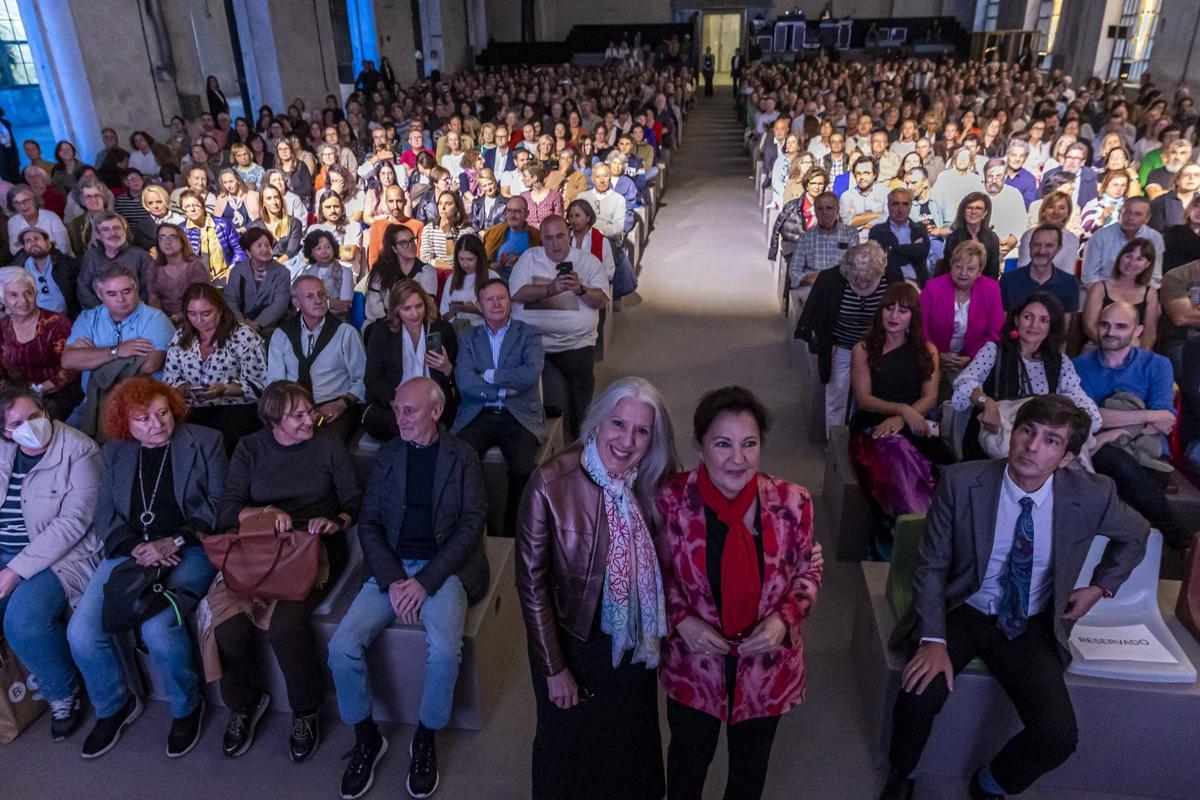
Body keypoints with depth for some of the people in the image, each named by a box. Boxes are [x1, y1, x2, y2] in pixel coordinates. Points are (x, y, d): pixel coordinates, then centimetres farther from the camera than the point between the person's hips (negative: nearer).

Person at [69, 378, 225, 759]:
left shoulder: (205, 442, 5)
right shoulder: (114, 453, 15)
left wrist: (174, 542, -12)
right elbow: (104, 512, 9)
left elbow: (218, 502, -1)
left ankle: (187, 707, 1)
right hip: (131, 551, 4)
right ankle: (114, 706, 14)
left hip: (189, 550, -4)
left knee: (159, 627, -28)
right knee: (81, 633, -16)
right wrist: (136, 547, -10)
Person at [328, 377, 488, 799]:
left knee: (445, 650, -29)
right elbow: (369, 523, 6)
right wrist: (392, 580, -10)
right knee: (342, 646, -18)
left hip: (444, 566, -3)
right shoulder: (387, 455, 10)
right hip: (392, 566, 3)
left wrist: (425, 581, -15)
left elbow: (472, 524, -6)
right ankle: (366, 738, 7)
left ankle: (426, 739, 0)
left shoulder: (462, 457, 1)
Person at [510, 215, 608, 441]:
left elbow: (601, 300, 1)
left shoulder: (589, 261, 9)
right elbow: (517, 294, -4)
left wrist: (580, 289, -18)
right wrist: (551, 289, -16)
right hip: (533, 342, 0)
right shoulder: (530, 258, 10)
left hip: (576, 344, 0)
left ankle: (576, 441, 9)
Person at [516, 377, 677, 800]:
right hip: (571, 640, -3)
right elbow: (532, 583, -18)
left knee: (633, 745, 26)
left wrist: (654, 635, -10)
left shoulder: (653, 484, -14)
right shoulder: (551, 484, -26)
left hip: (632, 643, 4)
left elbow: (660, 563, 0)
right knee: (568, 749, 22)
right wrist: (554, 668, -13)